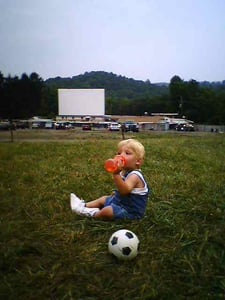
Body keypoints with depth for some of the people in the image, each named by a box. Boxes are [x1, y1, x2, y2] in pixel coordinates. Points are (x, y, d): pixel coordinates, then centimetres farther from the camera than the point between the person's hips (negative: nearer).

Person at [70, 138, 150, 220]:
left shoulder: (134, 175, -27)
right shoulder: (124, 172, 5)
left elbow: (125, 190, -47)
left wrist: (116, 174, -56)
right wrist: (117, 194, 13)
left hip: (130, 211, -10)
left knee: (107, 211, -27)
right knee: (103, 199, 23)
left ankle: (93, 214, 1)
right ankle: (84, 205, 28)